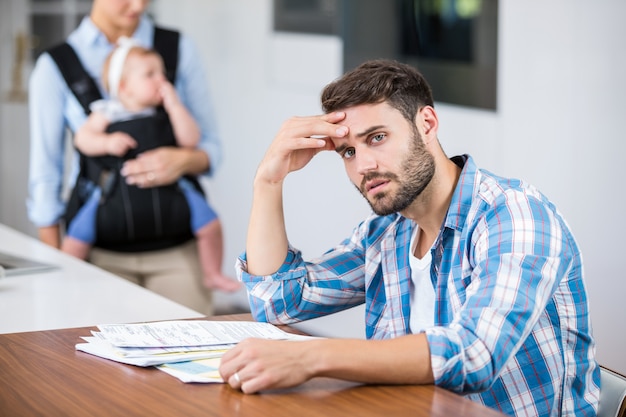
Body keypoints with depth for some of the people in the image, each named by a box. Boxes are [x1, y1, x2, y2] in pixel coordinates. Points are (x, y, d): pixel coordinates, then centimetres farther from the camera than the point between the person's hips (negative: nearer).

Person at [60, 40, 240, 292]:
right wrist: (107, 142, -24)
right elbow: (82, 138, -6)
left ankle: (212, 274, 10)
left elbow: (190, 141, -6)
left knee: (209, 222, -10)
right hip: (114, 192, -1)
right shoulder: (107, 113, 0)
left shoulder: (166, 113, 5)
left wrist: (174, 105, -9)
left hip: (165, 187, 1)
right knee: (79, 233, -11)